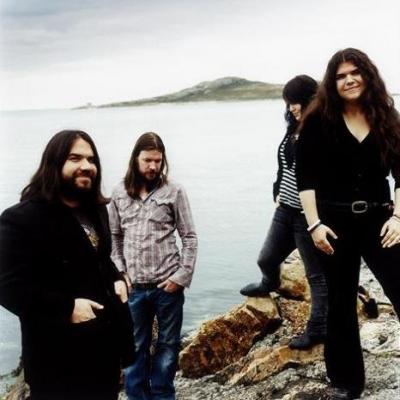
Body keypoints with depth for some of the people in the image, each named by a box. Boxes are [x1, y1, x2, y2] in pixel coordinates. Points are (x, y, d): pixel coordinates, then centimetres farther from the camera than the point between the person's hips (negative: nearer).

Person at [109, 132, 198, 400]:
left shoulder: (174, 191, -4)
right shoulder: (120, 194, 3)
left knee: (168, 344, 12)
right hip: (134, 286, 2)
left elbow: (190, 238, -3)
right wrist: (119, 272, 0)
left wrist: (182, 276, -9)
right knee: (136, 346, 13)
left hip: (167, 284, -1)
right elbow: (114, 237, 9)